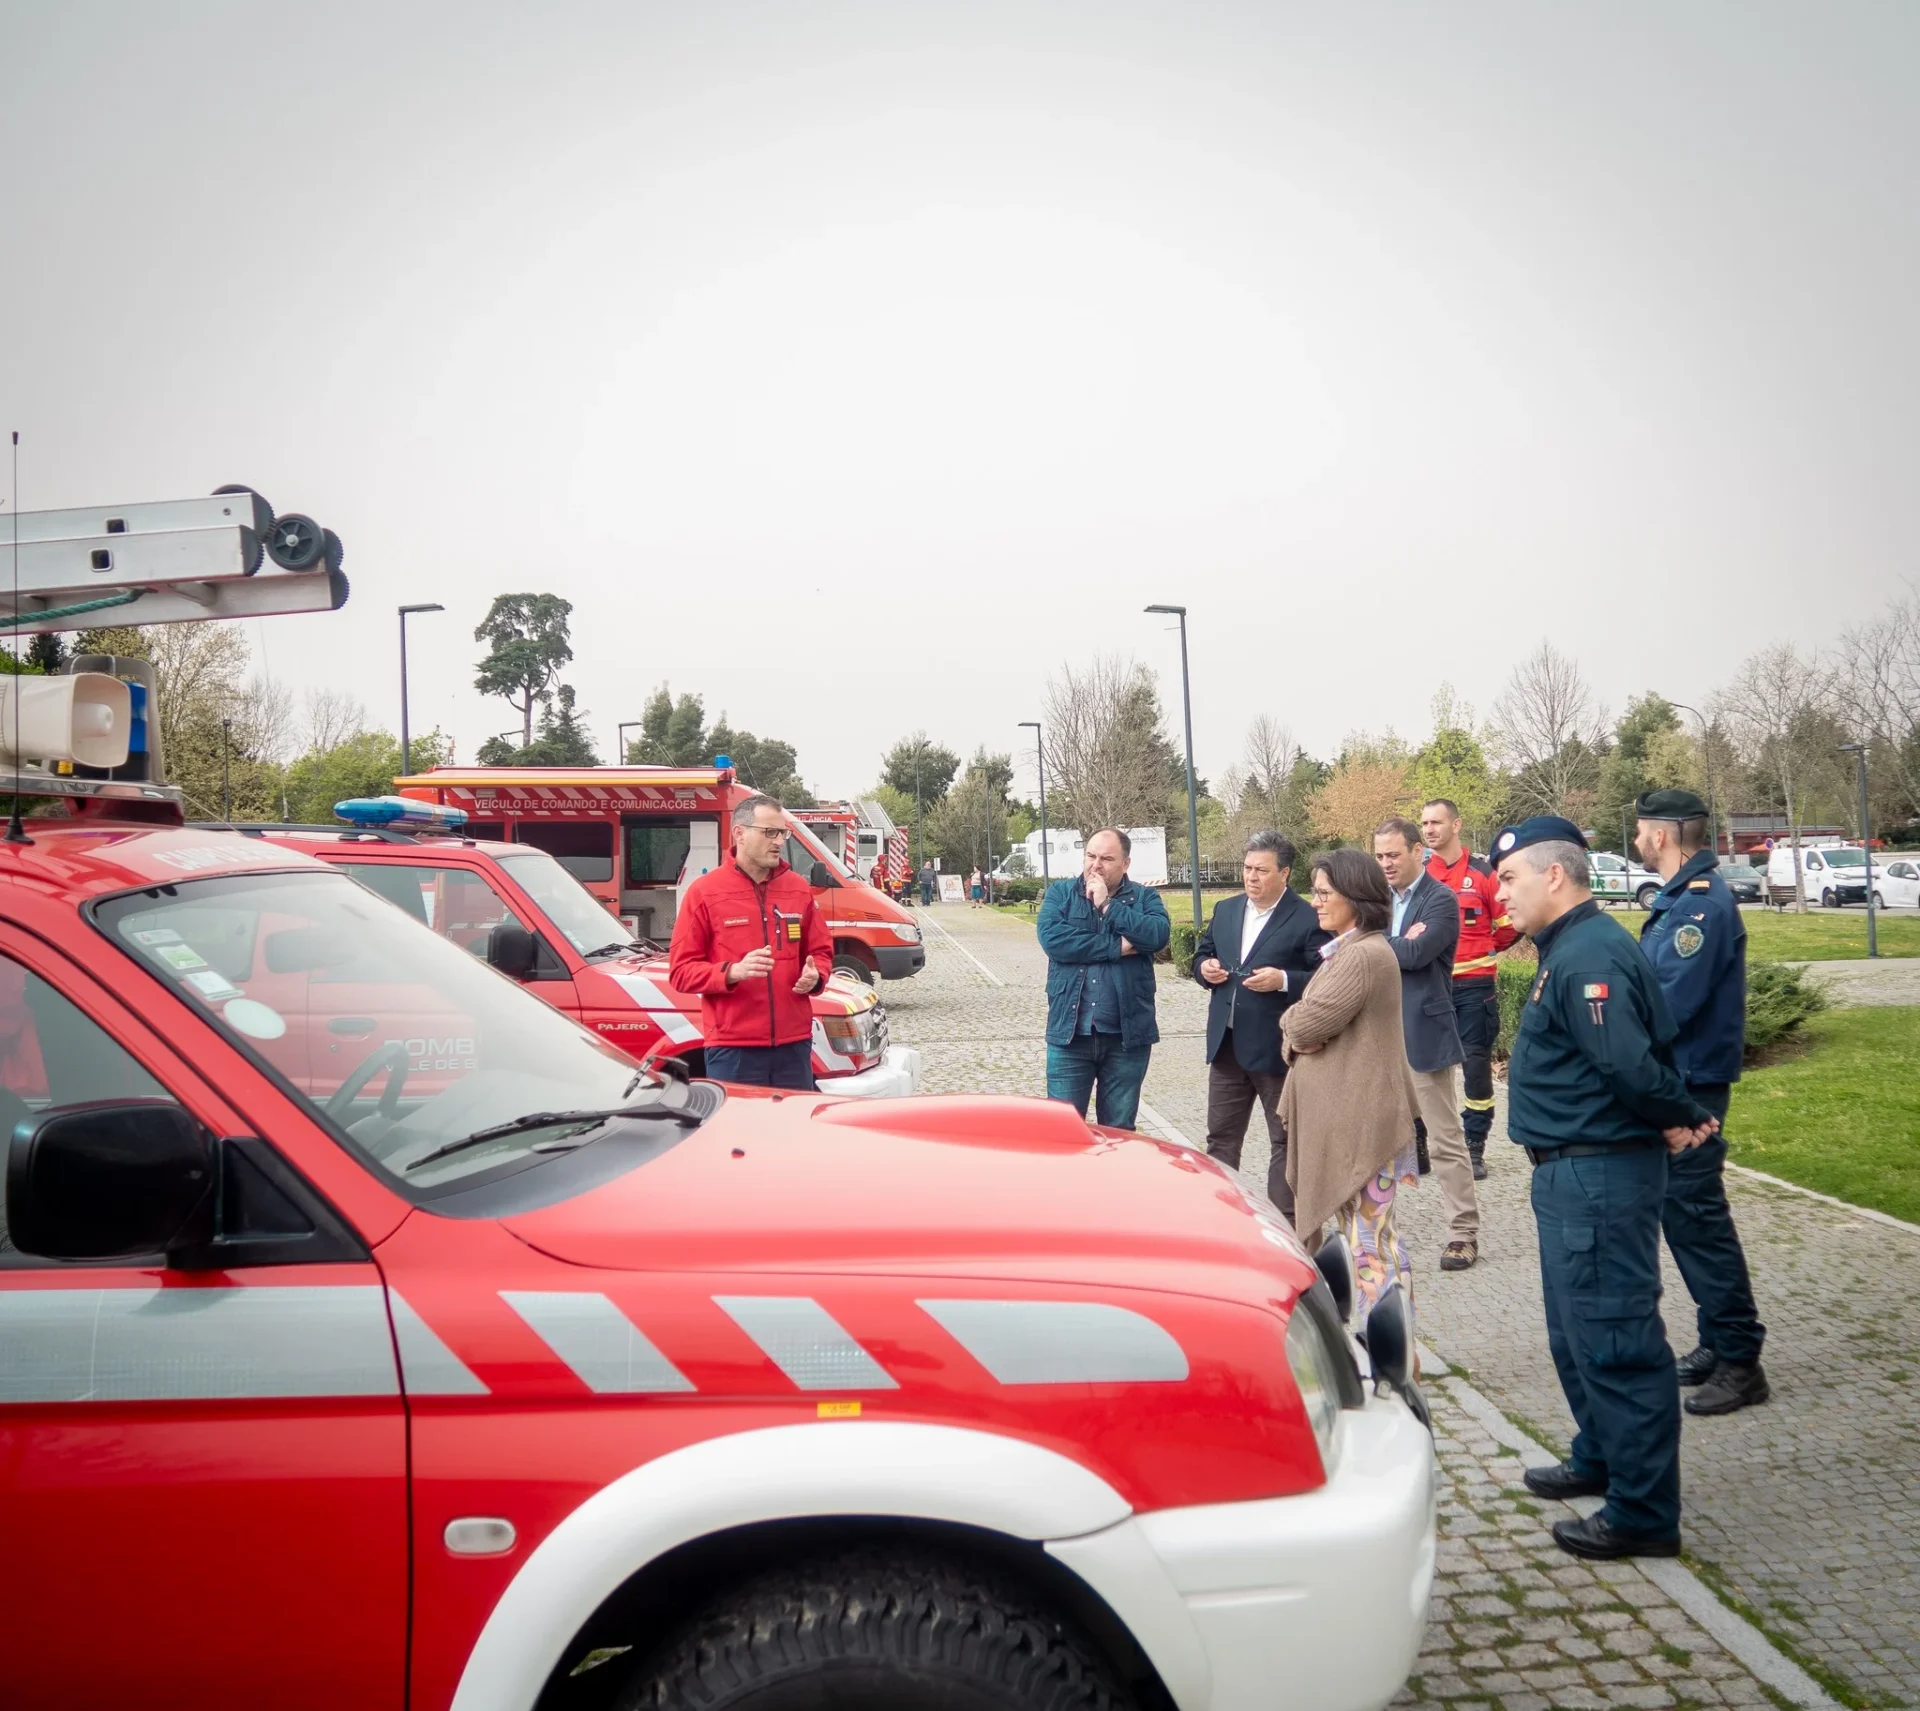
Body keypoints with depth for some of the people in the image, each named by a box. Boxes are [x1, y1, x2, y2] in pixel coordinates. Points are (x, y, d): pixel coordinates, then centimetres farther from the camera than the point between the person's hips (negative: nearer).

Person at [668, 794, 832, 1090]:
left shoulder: (799, 888, 10)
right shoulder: (704, 891, -2)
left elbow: (821, 951, 18)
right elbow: (681, 970, -3)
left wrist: (815, 975, -5)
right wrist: (732, 972, -19)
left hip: (794, 1044, 4)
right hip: (732, 1049, -4)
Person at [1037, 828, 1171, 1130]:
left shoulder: (1144, 898, 5)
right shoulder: (1060, 893, 4)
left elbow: (1158, 935, -15)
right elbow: (1052, 938, -14)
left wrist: (1108, 905, -12)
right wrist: (1117, 947, -13)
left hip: (1127, 1035, 1)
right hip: (1070, 1033, 0)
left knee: (1119, 1131, 12)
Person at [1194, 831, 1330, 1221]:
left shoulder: (1308, 918, -11)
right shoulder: (1225, 910, 10)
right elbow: (1202, 954, 21)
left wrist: (1283, 980, -26)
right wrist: (1205, 967, -1)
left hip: (1277, 1049, -6)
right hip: (1227, 1045, 6)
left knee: (1286, 1140, 7)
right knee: (1220, 1137, 14)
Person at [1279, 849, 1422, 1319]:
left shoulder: (1365, 954, -18)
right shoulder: (1345, 950, 16)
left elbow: (1304, 1025, -21)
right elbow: (1298, 1029, 16)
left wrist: (1295, 1023, 1)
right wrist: (1301, 1032, -6)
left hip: (1360, 1119, -10)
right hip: (1338, 1114, 10)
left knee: (1370, 1236, -6)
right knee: (1355, 1231, 16)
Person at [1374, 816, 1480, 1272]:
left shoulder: (1440, 900, -9)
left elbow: (1416, 953, -22)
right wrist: (1396, 944, -16)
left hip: (1422, 1034, -6)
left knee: (1445, 1141, 1)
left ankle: (1463, 1232, 9)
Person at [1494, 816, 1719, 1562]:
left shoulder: (1589, 956, -21)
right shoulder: (1570, 949, 13)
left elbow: (1632, 1067, -28)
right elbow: (1638, 1062, 17)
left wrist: (1681, 1117, -11)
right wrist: (1677, 1116, 4)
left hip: (1600, 1175, -11)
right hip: (1575, 1170, 11)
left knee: (1615, 1342, -4)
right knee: (1578, 1333, 23)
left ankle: (1643, 1514, 6)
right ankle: (1600, 1459, 39)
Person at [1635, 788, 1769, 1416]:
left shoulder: (1700, 904, -20)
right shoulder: (1682, 897, 13)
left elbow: (1671, 1004, -24)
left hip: (1688, 1084, -10)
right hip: (1671, 1083, 10)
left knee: (1697, 1218, -4)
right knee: (1684, 1214, 16)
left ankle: (1739, 1362, 4)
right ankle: (1717, 1341, 26)